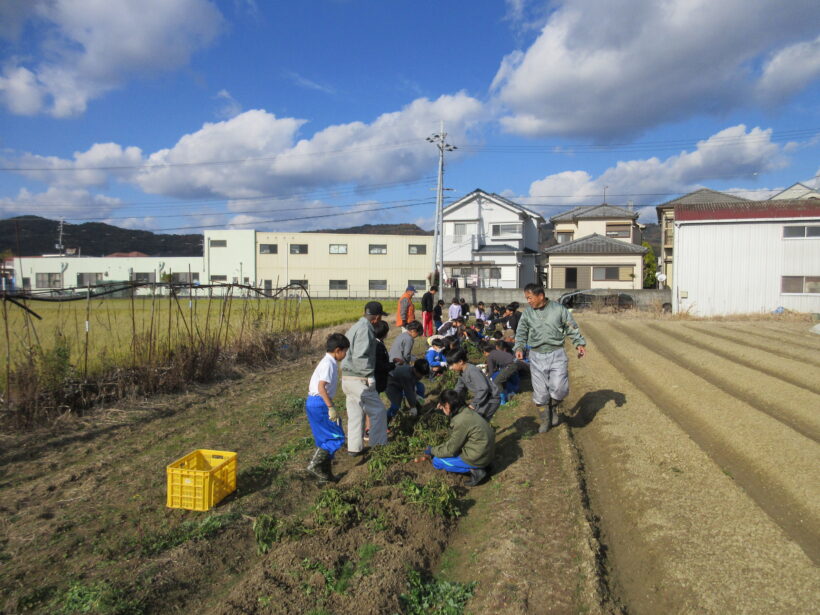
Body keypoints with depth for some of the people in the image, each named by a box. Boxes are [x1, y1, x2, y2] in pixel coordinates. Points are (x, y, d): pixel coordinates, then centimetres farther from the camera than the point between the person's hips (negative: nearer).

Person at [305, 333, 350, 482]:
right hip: (319, 403, -10)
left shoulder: (327, 362, 14)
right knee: (336, 437, -4)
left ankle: (325, 473, 22)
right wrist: (331, 407, -25)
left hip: (313, 402, 10)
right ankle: (315, 464, -3)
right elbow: (321, 387, -25)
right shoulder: (329, 364, -15)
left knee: (325, 438, 15)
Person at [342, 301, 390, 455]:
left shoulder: (356, 327, 15)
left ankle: (354, 448, 22)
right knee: (378, 411, 1)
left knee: (355, 414, 16)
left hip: (347, 378, 10)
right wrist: (370, 376, -17)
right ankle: (378, 446, 8)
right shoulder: (365, 329, -16)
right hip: (359, 380, -10)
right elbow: (360, 357, -24)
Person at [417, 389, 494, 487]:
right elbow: (453, 441, 13)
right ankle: (481, 466, 10)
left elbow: (450, 450, -15)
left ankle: (474, 470, -7)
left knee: (437, 461, -2)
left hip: (478, 458, -9)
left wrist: (432, 451, -1)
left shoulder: (461, 421, -24)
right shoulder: (467, 411, 4)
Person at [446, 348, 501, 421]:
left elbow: (484, 389, -29)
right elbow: (458, 389, 14)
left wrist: (473, 404, -23)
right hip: (482, 398, 9)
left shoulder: (472, 371, -24)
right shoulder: (463, 373, 6)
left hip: (491, 399, -9)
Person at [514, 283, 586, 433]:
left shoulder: (559, 309, -3)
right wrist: (519, 348, -9)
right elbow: (521, 333, 7)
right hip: (537, 356, 2)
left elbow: (572, 328, 4)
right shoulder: (527, 313, 2)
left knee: (559, 388, -11)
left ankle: (554, 408, 22)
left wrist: (580, 343, -6)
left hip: (557, 354, -2)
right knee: (540, 392, 4)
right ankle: (545, 421, 24)